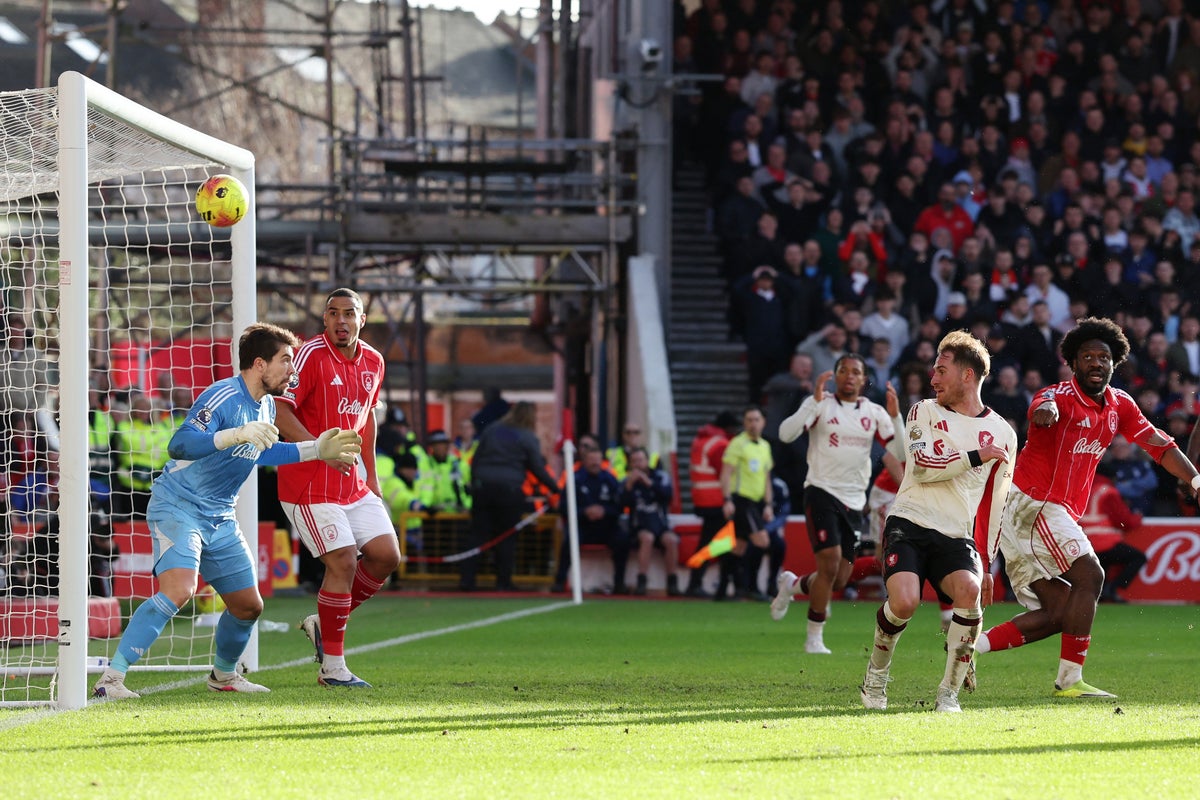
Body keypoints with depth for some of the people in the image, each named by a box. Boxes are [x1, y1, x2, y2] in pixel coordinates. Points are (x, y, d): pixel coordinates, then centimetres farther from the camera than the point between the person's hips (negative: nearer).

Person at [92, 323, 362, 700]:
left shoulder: (266, 407, 9)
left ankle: (224, 675, 39)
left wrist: (316, 450, 25)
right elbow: (180, 444, -34)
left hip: (220, 519, 9)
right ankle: (111, 678, -28)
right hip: (177, 508, -9)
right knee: (178, 589, -29)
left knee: (248, 605, 12)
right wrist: (237, 435, -44)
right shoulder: (222, 398, -21)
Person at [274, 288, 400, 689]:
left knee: (386, 555, 1)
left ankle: (324, 623, 19)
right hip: (309, 484, -7)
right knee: (343, 561, -13)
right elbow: (279, 410, -18)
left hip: (353, 485, 7)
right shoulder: (312, 355, -13)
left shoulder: (373, 362, 10)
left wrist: (371, 474, 23)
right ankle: (332, 666, -3)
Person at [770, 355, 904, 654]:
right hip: (822, 492, -5)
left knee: (839, 581, 4)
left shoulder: (874, 413, 7)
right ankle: (814, 638, -4)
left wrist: (895, 417, -13)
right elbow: (786, 434, -17)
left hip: (854, 502, 5)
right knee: (830, 565, -18)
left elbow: (900, 453, 1)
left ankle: (792, 584, 36)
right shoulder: (821, 404, -3)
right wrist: (815, 401, -25)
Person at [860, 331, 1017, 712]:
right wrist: (976, 457, -9)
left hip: (956, 537, 1)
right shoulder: (924, 412, 9)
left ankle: (949, 693, -17)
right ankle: (876, 675, 4)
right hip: (909, 525, -1)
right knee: (904, 602, -26)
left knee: (969, 591, -31)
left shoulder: (1002, 434, 12)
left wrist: (987, 563, 14)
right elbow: (922, 466, -8)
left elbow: (994, 506, 16)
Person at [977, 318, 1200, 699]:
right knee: (1089, 577, -17)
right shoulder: (1063, 395, -15)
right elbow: (1044, 404, -39)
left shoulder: (1118, 405, 10)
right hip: (1033, 505, -9)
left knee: (1058, 612, 4)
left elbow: (1158, 443, 17)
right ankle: (1070, 680, -17)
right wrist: (1046, 409, -64)